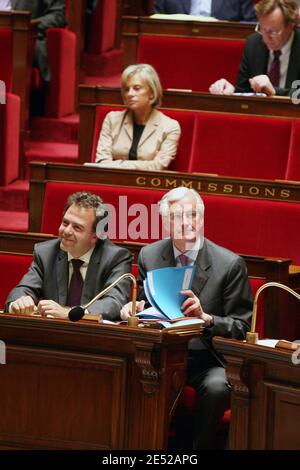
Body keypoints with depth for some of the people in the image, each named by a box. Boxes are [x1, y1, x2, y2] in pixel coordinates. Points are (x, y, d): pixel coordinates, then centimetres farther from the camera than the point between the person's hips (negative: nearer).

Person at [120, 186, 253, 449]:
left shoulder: (230, 264, -6)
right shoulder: (149, 256, 6)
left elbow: (241, 328, -4)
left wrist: (205, 317, -24)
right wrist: (132, 309, -10)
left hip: (207, 360, -3)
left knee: (216, 388, -35)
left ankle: (201, 446, -13)